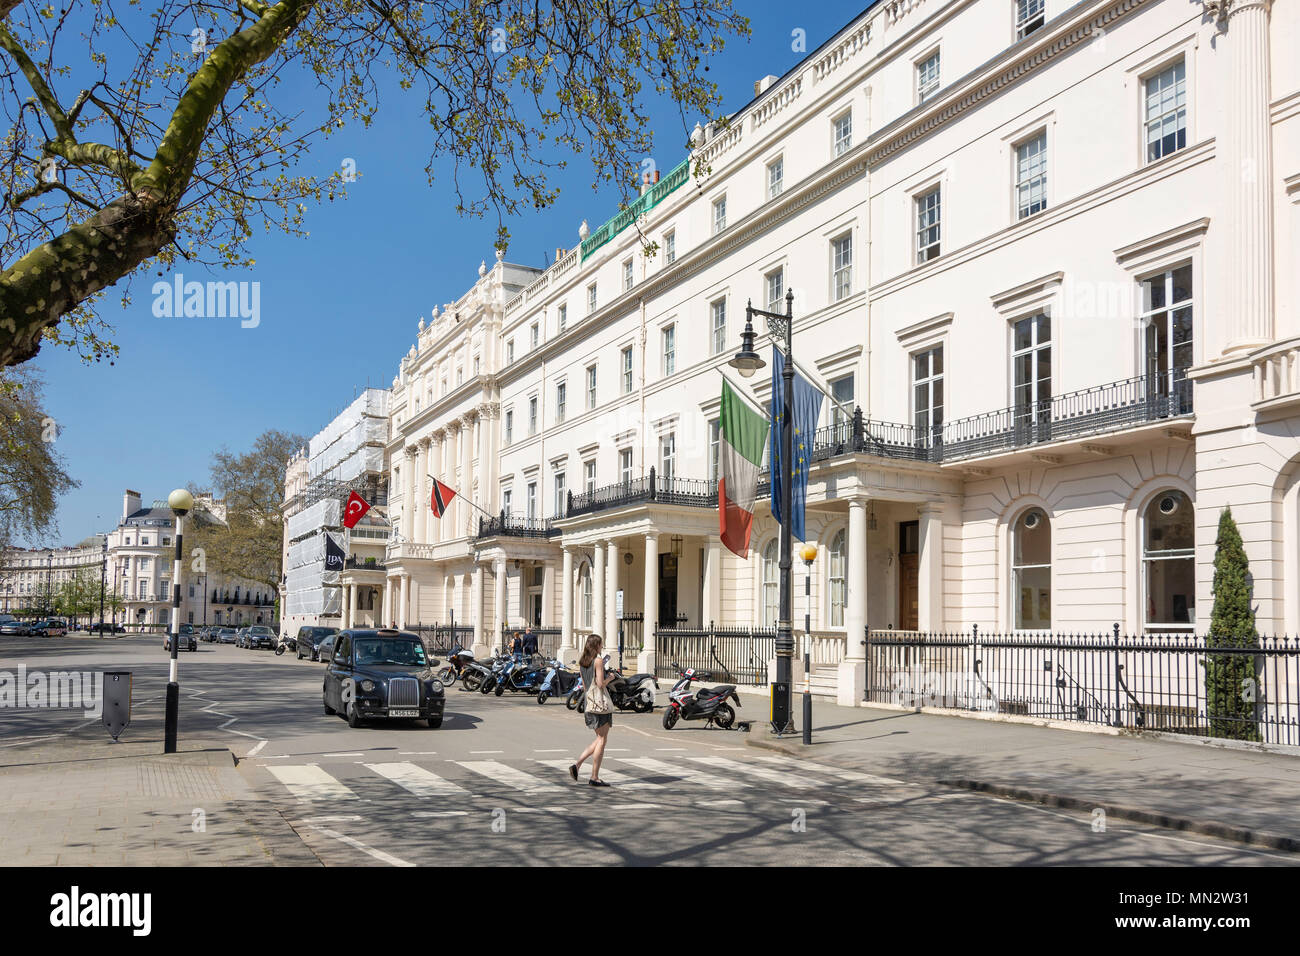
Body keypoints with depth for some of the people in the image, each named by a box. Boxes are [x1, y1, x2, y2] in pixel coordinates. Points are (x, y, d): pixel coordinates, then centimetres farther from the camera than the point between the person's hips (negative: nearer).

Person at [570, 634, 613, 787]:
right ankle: (594, 777, 0)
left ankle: (577, 764, 5)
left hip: (589, 701, 8)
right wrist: (610, 678, 0)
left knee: (600, 739, 16)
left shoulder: (581, 661, 12)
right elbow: (601, 684, -17)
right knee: (602, 739, -1)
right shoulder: (599, 660, -11)